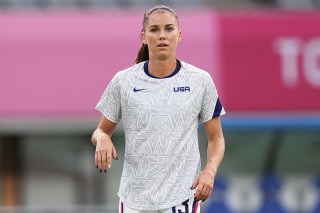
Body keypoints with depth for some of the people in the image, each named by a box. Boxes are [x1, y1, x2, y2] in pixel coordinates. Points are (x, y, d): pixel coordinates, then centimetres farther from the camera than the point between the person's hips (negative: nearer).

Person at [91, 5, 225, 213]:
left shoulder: (200, 80, 0)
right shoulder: (123, 81, 2)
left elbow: (216, 138, 6)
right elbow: (102, 130, 11)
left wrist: (210, 171, -13)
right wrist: (102, 139, -14)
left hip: (182, 196, -1)